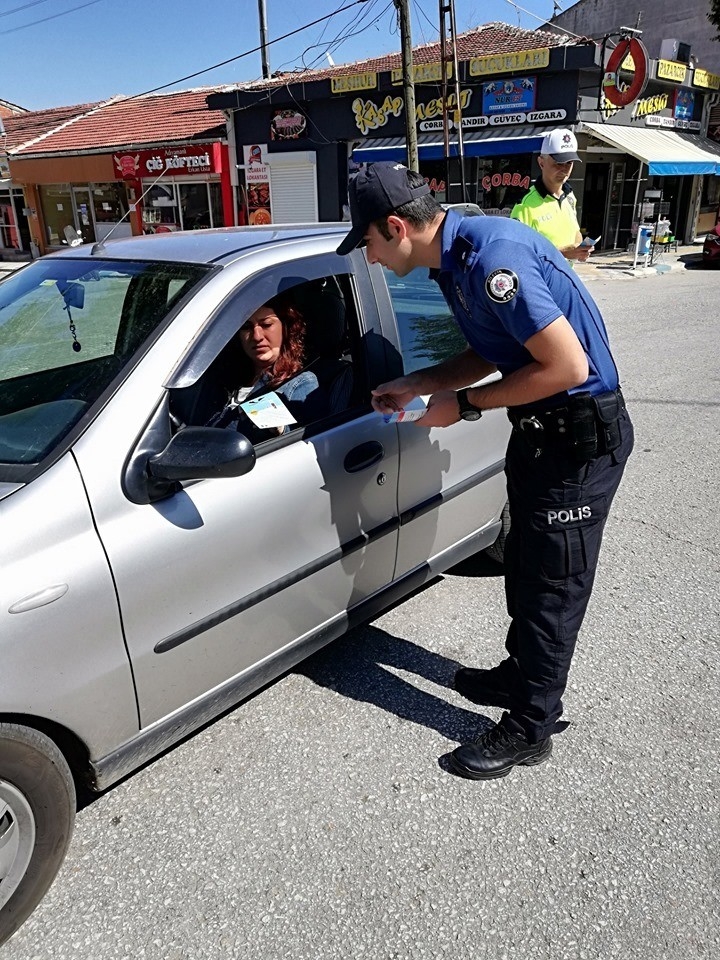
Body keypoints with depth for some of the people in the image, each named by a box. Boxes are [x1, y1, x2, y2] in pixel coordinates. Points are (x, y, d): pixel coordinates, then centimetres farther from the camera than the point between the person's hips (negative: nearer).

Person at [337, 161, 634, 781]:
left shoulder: (491, 256, -26)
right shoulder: (455, 259, 6)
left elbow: (567, 365, -27)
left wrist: (465, 405, -18)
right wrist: (415, 385, 7)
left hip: (581, 435, -10)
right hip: (540, 429, 10)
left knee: (552, 583, 2)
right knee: (525, 567, 21)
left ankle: (531, 727, 20)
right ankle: (522, 676, 41)